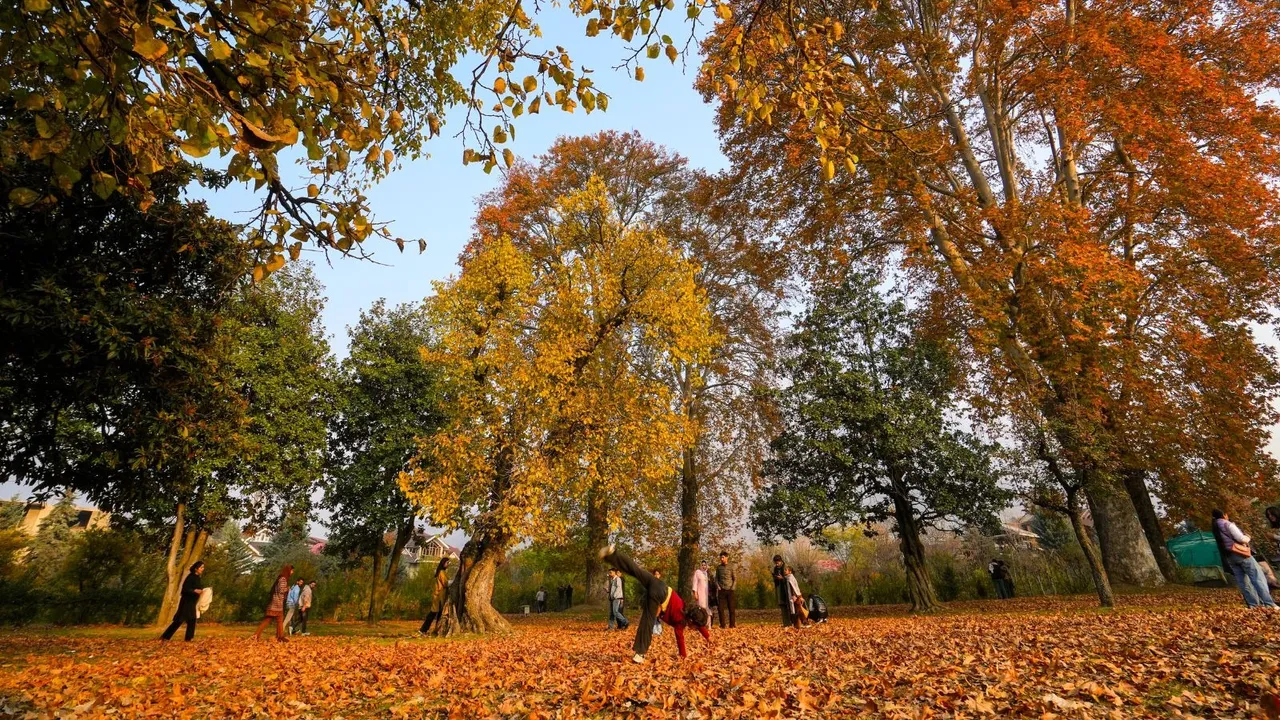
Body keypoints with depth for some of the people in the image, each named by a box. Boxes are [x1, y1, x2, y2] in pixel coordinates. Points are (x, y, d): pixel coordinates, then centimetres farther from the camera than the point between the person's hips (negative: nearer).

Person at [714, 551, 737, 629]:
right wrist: (717, 586, -2)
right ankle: (722, 625, 6)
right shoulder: (718, 567, 8)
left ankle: (732, 624, 10)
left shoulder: (731, 567, 1)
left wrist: (732, 588, -7)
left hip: (730, 590, -2)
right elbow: (716, 578, 14)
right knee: (720, 608, -2)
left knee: (731, 608, 0)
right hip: (721, 590, 2)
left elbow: (735, 579, 3)